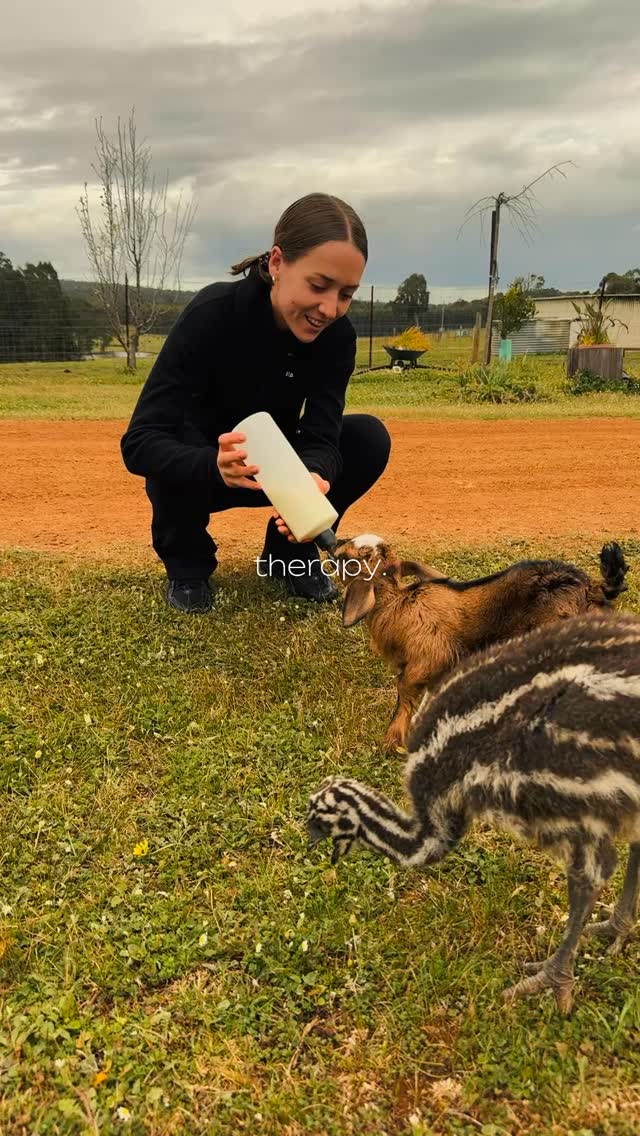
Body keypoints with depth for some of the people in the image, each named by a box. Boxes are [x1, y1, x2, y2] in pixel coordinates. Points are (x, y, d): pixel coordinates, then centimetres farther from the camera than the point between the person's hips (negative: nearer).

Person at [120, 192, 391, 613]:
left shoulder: (337, 335, -18)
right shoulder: (213, 314, -30)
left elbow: (320, 437, -26)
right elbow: (139, 441, -36)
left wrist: (309, 478, -51)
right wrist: (216, 465, -56)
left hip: (274, 471, 3)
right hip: (199, 470, -3)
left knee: (369, 437, -20)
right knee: (181, 437, -37)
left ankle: (291, 553, 1)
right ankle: (188, 562, -7)